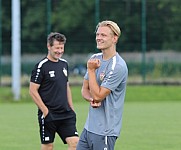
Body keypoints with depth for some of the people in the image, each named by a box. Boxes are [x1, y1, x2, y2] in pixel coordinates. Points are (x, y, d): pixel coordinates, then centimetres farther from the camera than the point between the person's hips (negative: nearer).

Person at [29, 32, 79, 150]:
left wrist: (72, 109, 14)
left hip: (66, 114, 6)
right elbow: (33, 91, -11)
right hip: (48, 116, -6)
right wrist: (45, 111, -14)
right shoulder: (41, 66, -9)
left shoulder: (64, 64, 12)